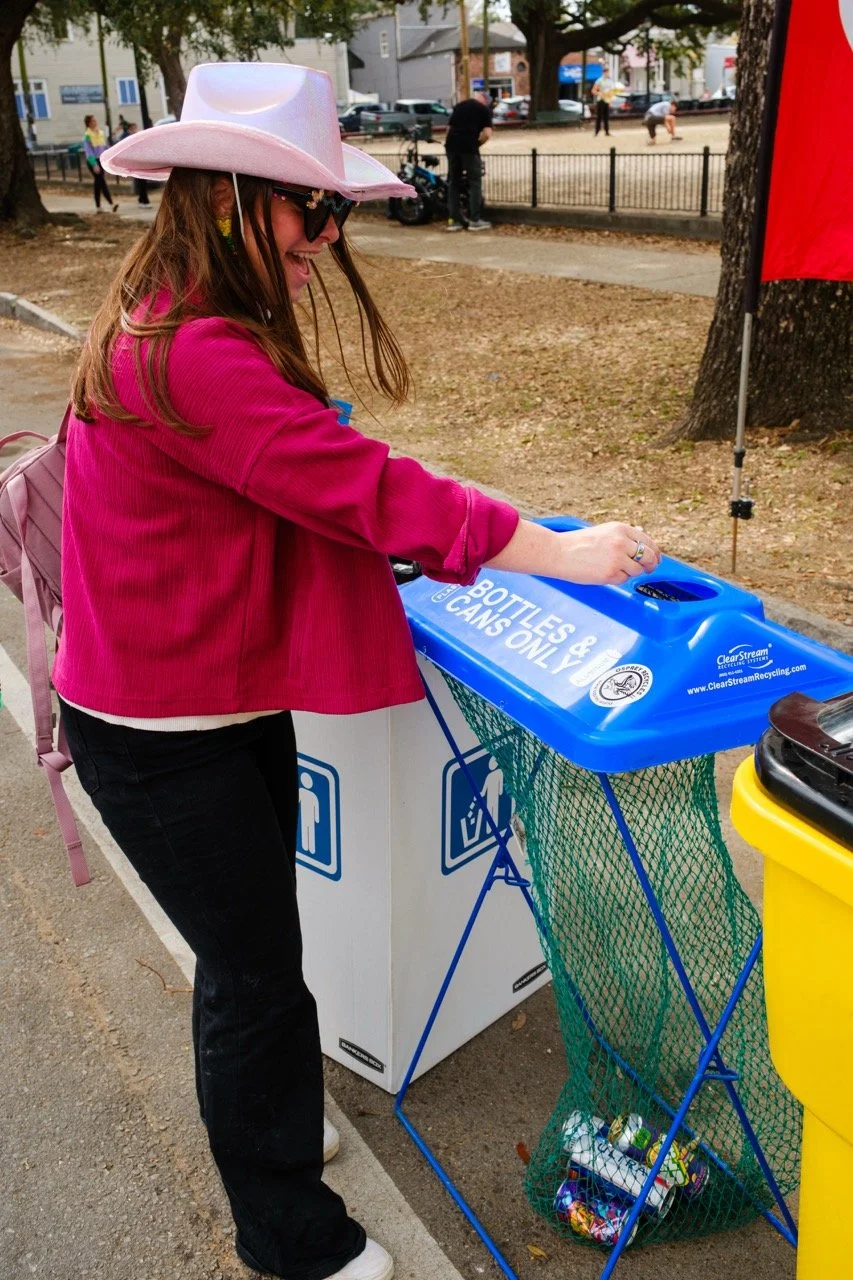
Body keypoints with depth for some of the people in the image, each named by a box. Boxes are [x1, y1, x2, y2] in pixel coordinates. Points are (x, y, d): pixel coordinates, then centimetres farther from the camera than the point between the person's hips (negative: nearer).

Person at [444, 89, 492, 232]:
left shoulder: (459, 106, 22)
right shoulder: (484, 109, 7)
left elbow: (449, 128, 21)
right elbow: (487, 134, -3)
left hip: (451, 145, 5)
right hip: (468, 146, -5)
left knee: (453, 182, 11)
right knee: (475, 182, 3)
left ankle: (453, 220, 10)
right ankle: (474, 220, 0)